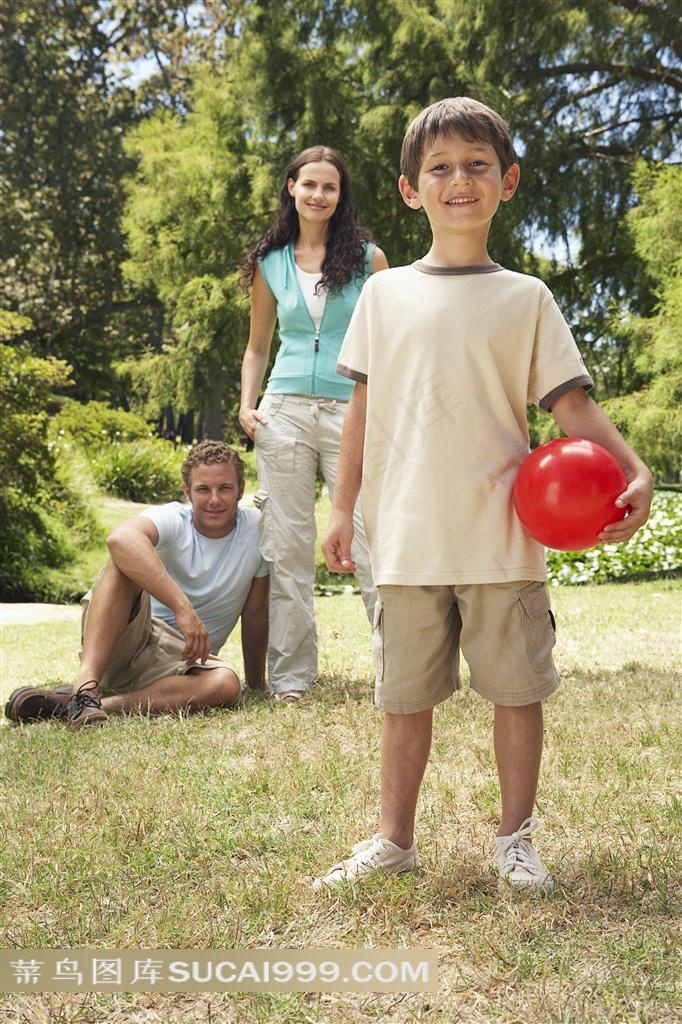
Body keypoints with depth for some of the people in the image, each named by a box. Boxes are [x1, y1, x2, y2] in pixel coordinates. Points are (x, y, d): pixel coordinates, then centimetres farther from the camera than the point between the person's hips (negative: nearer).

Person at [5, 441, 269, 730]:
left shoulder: (257, 530, -3)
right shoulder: (172, 520, -12)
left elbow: (256, 614, 4)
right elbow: (120, 537, -36)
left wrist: (256, 684, 8)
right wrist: (183, 608, -43)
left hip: (180, 657, 2)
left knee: (226, 685, -34)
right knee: (126, 562, -28)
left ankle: (63, 704, -33)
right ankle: (86, 687, -42)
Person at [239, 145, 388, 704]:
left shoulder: (368, 258, 7)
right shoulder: (270, 264, 13)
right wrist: (247, 405, 3)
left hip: (353, 411, -2)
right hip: (285, 411, 2)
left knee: (374, 539, -9)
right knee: (287, 546, 3)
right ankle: (290, 675, 11)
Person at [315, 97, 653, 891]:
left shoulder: (525, 298, 4)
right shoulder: (386, 294, 8)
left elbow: (570, 405, -1)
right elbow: (363, 410, 9)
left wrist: (634, 470, -16)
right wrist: (342, 509, 7)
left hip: (501, 537, -1)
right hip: (407, 537, 1)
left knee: (517, 688, 6)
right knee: (405, 697, 10)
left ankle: (515, 841, 25)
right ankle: (394, 841, 27)